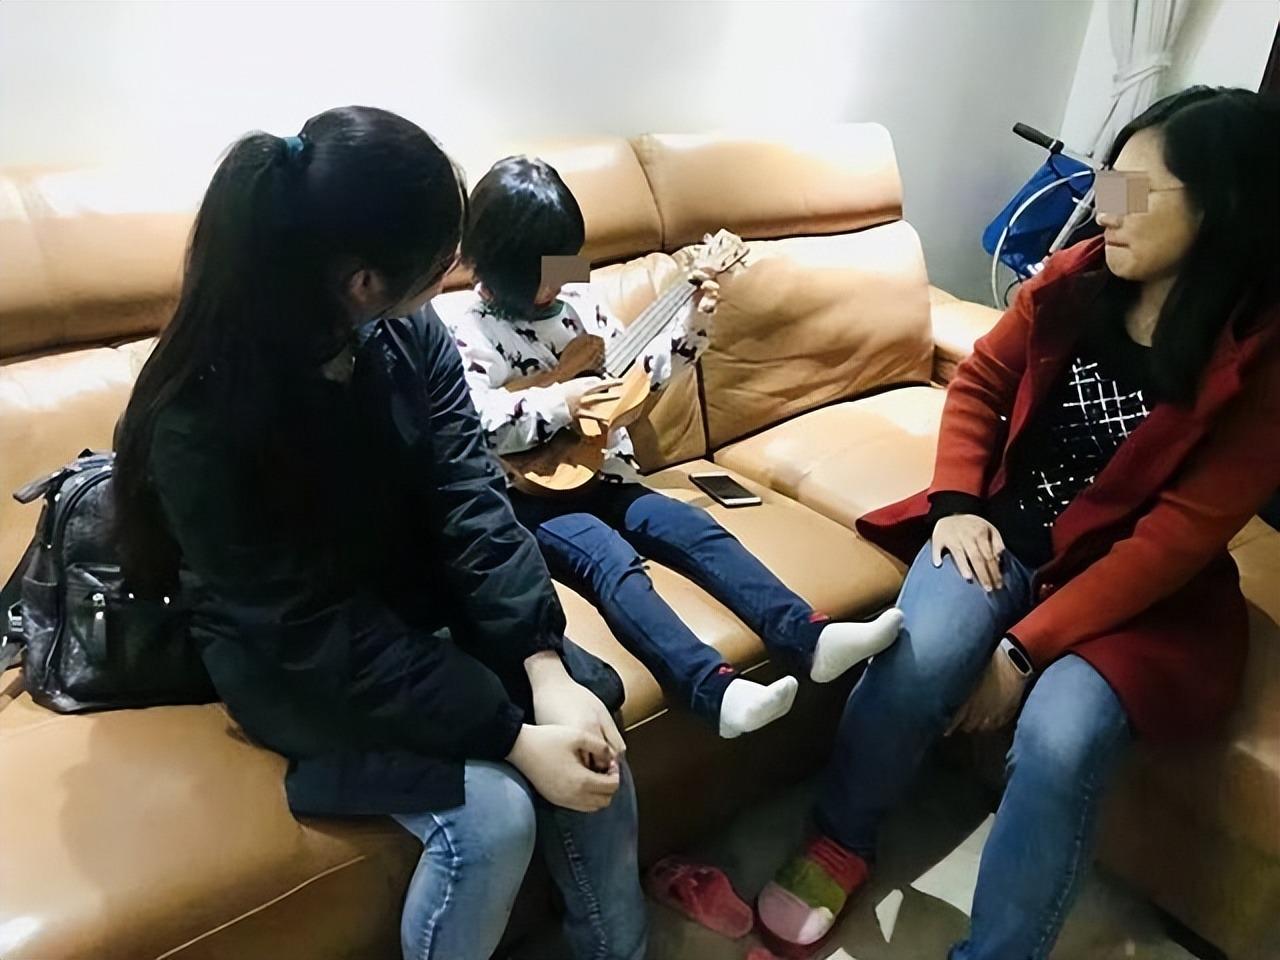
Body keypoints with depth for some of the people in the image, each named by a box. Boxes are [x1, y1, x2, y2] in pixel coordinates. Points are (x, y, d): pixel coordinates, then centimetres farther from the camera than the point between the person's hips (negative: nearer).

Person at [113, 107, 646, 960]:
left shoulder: (409, 336, -12)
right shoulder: (201, 426, -29)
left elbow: (471, 502, -15)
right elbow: (322, 636, -27)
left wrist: (547, 672, -26)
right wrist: (512, 737, -28)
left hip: (420, 609, 5)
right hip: (292, 668, -5)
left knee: (593, 751, -12)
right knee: (493, 812, -22)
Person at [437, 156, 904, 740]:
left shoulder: (578, 304, 10)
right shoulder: (459, 326, -6)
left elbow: (639, 374, 18)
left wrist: (691, 328, 6)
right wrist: (558, 402, -20)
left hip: (598, 477, 6)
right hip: (525, 499, -6)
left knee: (698, 530, -15)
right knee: (610, 559, -31)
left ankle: (808, 639, -23)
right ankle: (715, 692, -46)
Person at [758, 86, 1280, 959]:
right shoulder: (1077, 278, -5)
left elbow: (1178, 537, -17)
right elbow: (980, 382, 8)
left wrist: (1026, 647, -21)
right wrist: (956, 504, -8)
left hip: (1138, 585, -2)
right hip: (1007, 530, 3)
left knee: (1060, 740, -29)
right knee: (918, 662, -25)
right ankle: (841, 844, 5)